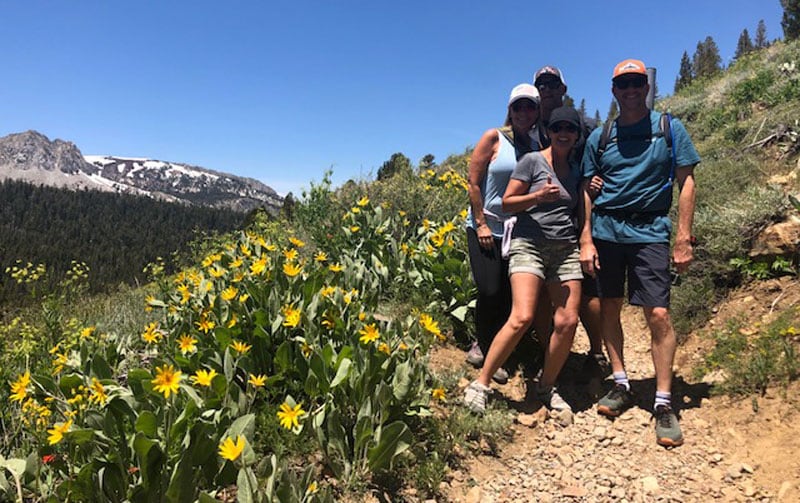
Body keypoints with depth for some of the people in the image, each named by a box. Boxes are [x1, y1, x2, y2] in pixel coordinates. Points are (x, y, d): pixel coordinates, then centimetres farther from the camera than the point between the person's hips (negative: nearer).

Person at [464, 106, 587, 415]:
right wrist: (538, 196, -16)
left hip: (566, 250, 6)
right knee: (522, 318, -20)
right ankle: (480, 384, -7)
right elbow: (507, 203, -2)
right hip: (529, 246, -5)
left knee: (568, 322, -5)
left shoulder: (576, 171, 19)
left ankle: (546, 387, 15)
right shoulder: (532, 161, 3)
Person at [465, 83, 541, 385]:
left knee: (508, 294, 4)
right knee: (490, 292, -7)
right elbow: (473, 182, -6)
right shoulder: (494, 138, -4)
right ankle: (486, 349, 18)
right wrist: (481, 223, -11)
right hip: (485, 229, -4)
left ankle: (483, 346, 25)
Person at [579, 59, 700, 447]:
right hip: (605, 230, 3)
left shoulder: (670, 129, 4)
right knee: (609, 309, 7)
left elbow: (686, 183, 2)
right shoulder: (599, 137, 9)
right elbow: (588, 190, 9)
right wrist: (586, 240, 1)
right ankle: (621, 385, 22)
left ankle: (663, 403, 5)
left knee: (658, 315, -7)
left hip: (650, 231, -2)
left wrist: (683, 239, -5)